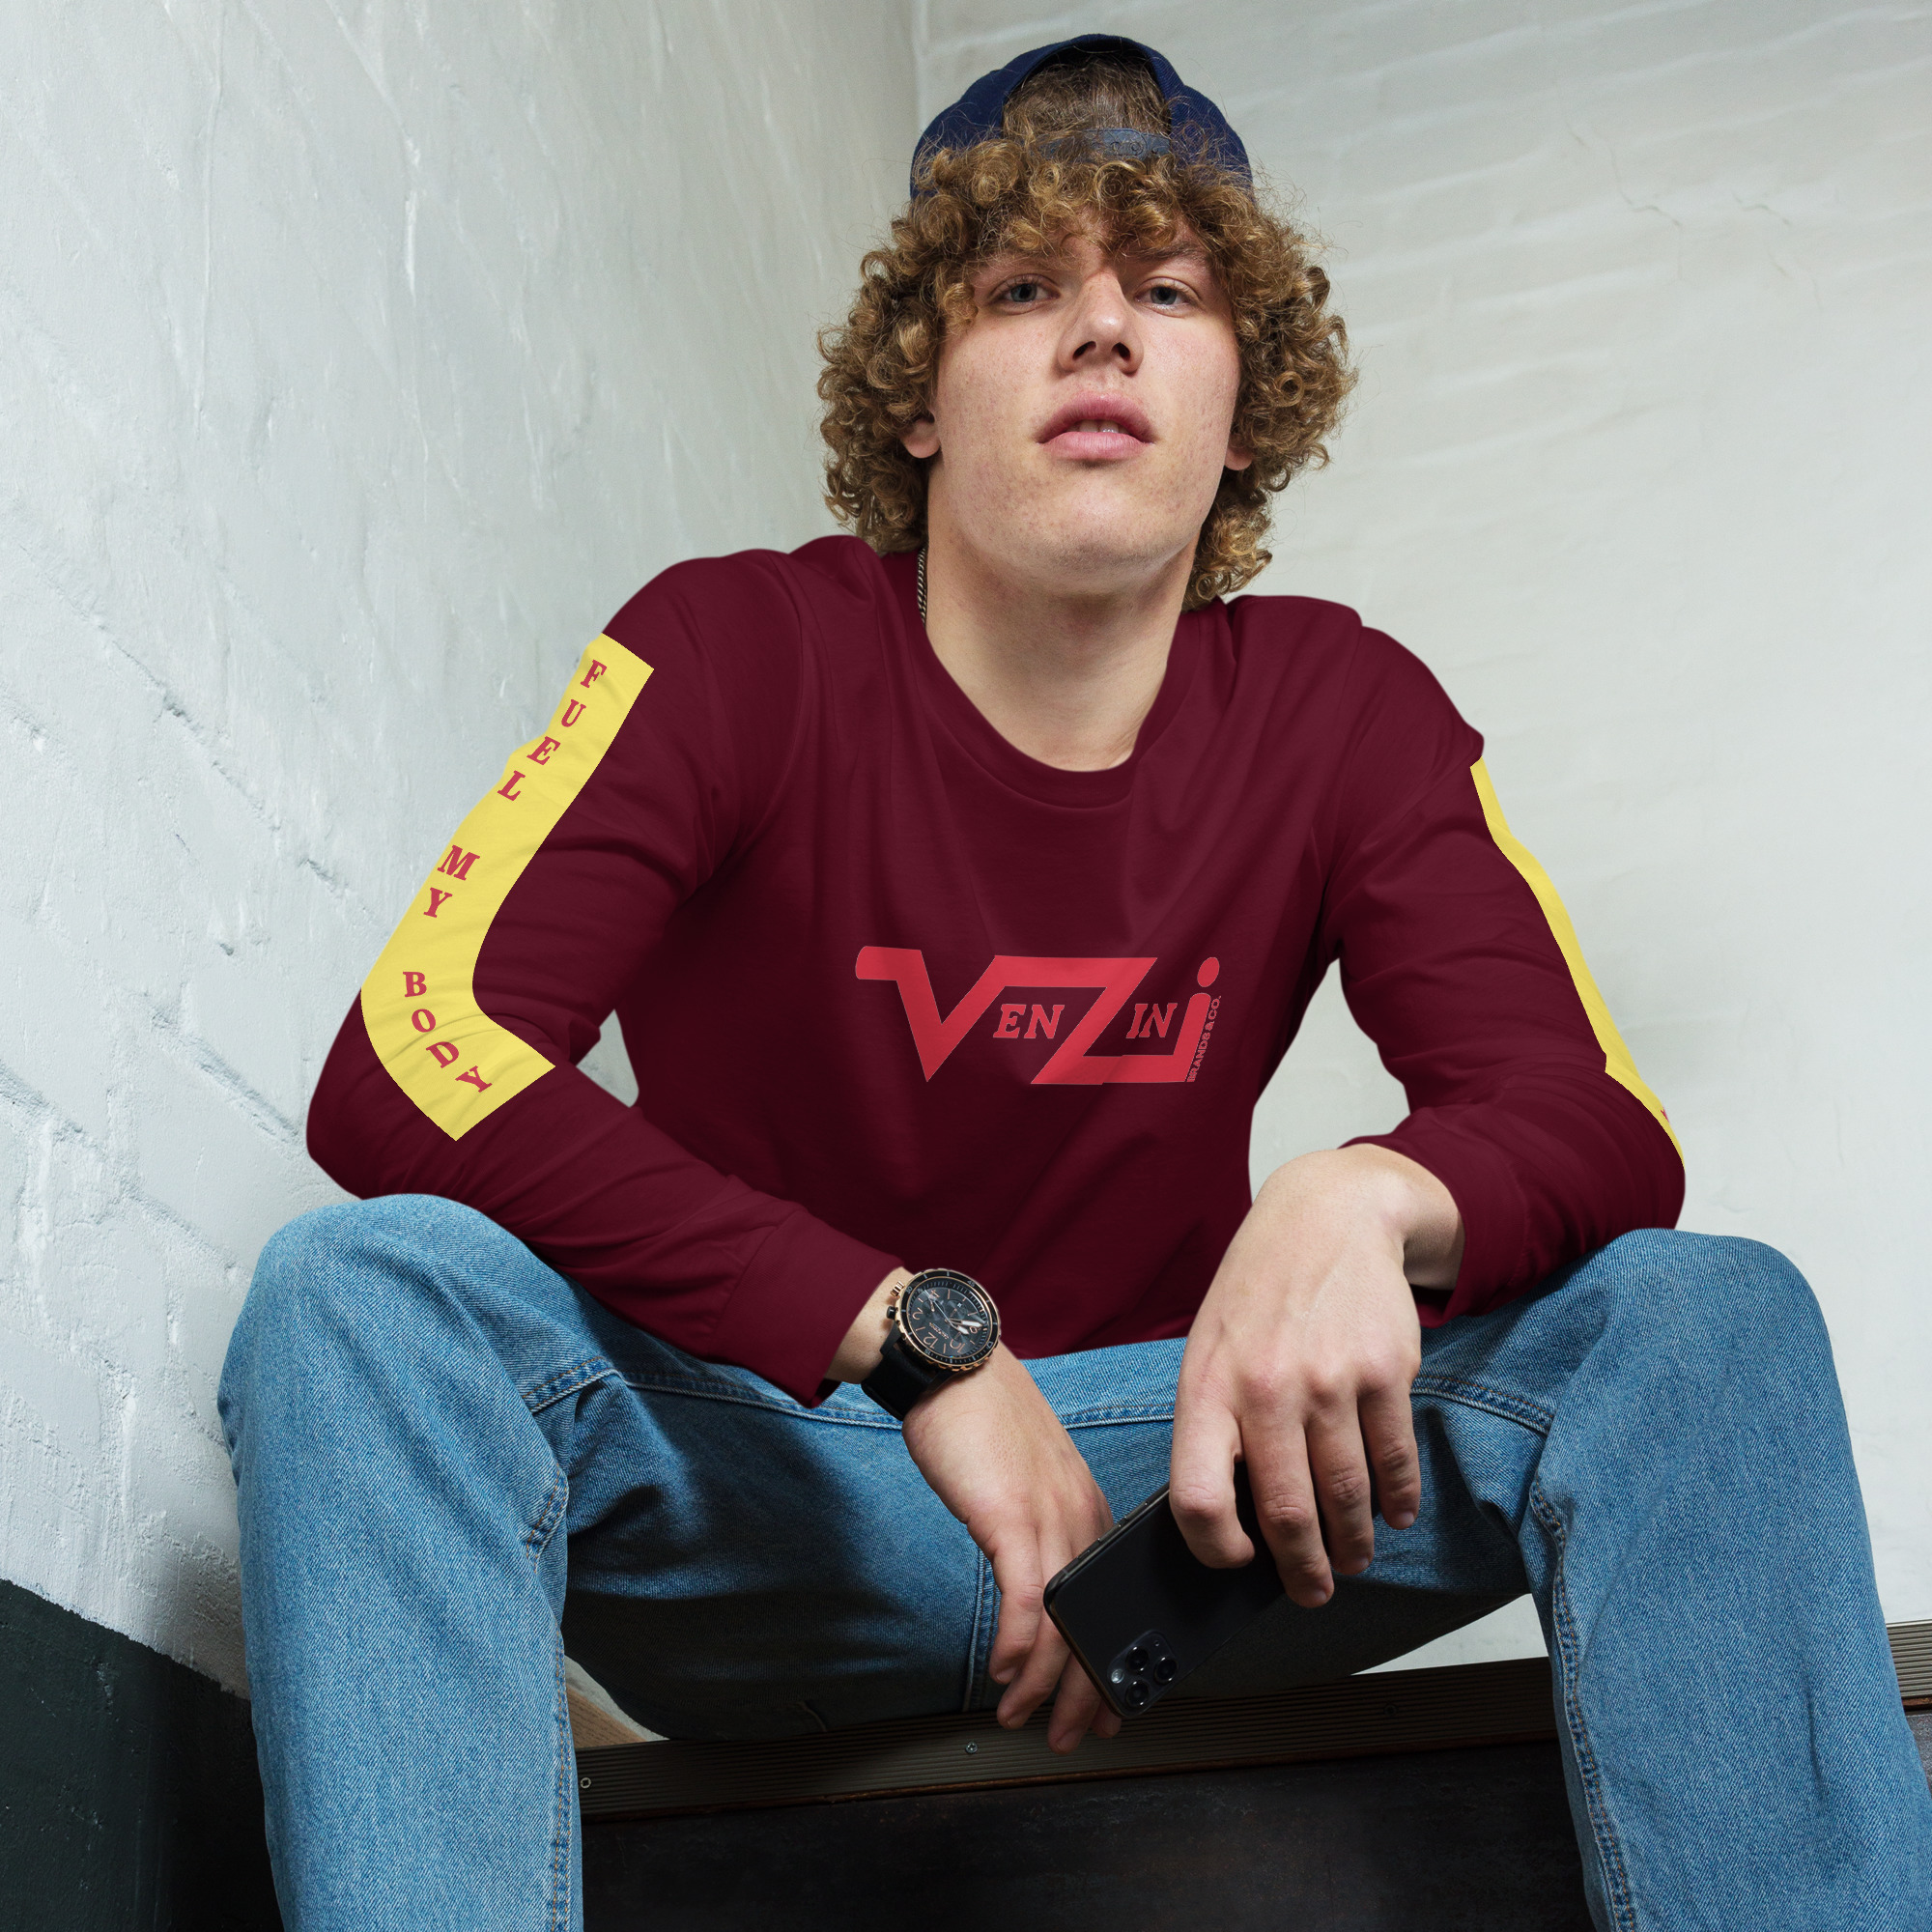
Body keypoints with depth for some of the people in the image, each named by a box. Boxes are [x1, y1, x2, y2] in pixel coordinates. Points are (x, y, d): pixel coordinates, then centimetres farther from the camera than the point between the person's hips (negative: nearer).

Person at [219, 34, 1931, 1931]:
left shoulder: (1342, 712, -1)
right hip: (764, 1476, -2)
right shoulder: (741, 652, -10)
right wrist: (924, 1336, -30)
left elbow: (1602, 1129, -8)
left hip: (1161, 1479, 3)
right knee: (367, 1290, -31)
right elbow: (402, 1072, -22)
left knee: (1702, 1316, -18)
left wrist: (1365, 1200, -33)